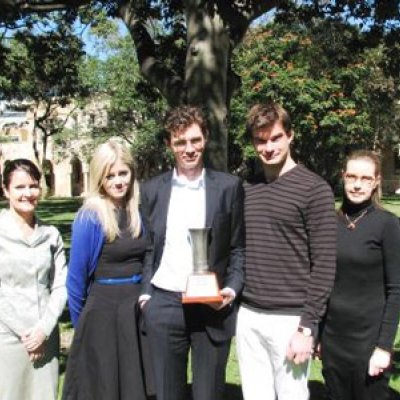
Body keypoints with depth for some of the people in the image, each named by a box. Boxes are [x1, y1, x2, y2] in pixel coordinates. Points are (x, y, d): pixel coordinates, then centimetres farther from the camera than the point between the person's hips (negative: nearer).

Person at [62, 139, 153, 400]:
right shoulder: (90, 217, -14)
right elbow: (76, 277, -7)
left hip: (136, 310, 5)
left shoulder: (138, 212, 2)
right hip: (102, 314, -5)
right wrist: (81, 323, 2)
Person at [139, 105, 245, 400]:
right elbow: (148, 247, 11)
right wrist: (145, 293, 2)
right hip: (163, 304, 2)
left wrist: (232, 289, -9)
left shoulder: (229, 186, 1)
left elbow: (239, 247, 4)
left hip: (212, 306, -1)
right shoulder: (153, 189, 6)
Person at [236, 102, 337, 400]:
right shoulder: (246, 188, 9)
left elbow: (324, 265, -10)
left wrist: (307, 327, -13)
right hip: (248, 317, 5)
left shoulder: (314, 189, -7)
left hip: (289, 319, -4)